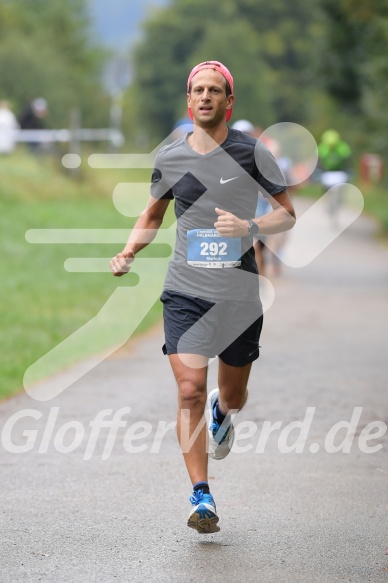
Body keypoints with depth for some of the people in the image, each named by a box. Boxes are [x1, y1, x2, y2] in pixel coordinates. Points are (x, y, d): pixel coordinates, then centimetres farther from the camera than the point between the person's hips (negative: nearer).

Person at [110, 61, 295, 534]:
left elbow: (287, 214, 1)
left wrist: (249, 227, -19)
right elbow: (152, 215, 19)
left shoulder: (251, 152, -4)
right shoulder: (169, 158, 3)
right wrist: (128, 253, 2)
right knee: (189, 391, -14)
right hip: (185, 292, 0)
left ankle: (221, 410, 52)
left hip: (239, 294, 0)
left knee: (233, 397, 13)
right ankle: (201, 497, -9)